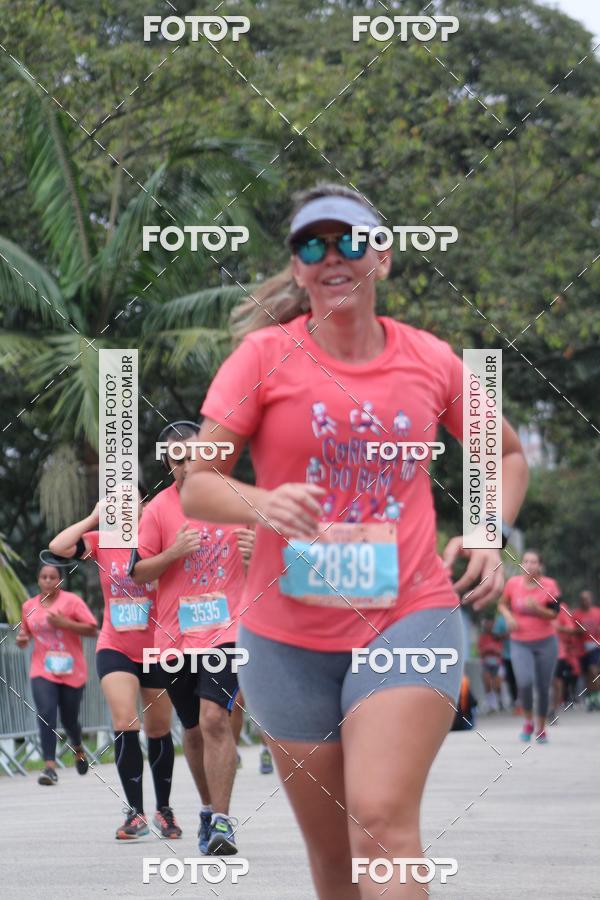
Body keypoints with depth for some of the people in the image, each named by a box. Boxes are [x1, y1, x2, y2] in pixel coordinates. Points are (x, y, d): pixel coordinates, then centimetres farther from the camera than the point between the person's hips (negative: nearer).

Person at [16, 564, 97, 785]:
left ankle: (78, 748, 42)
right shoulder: (29, 606, 8)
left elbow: (92, 629, -8)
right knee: (46, 714, -18)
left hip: (72, 672, -2)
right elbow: (26, 632, 23)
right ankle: (50, 766, -22)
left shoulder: (72, 601, -4)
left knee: (69, 719, 8)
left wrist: (65, 623, -19)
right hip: (42, 671, 2)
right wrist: (22, 638, -1)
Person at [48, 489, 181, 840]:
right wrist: (93, 518, -11)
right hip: (115, 649, 0)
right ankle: (136, 813, -12)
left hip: (156, 650, 0)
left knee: (159, 731, 12)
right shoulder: (102, 542, -2)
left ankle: (164, 809, 29)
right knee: (125, 725, -17)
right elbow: (58, 547, -15)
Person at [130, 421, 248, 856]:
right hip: (175, 635, 2)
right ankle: (209, 809, 31)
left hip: (224, 629, -2)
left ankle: (222, 820, -19)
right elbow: (138, 572, 2)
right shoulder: (158, 509, 2)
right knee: (194, 730, 12)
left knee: (215, 719, -19)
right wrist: (175, 551, -13)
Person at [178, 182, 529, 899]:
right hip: (290, 633, 1)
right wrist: (261, 504, -25)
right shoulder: (264, 356, -2)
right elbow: (196, 487, -4)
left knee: (383, 822, -21)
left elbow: (506, 455, 21)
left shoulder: (431, 359, 3)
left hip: (409, 617, -1)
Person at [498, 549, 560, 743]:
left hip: (545, 642, 0)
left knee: (543, 687, 6)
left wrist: (537, 609, -25)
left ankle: (541, 728, 25)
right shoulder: (513, 583, -3)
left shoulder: (549, 585, -7)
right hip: (520, 643, 0)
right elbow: (503, 604, 13)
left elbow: (554, 614, -6)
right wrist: (508, 616, -7)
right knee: (524, 682, -20)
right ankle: (528, 722, 4)